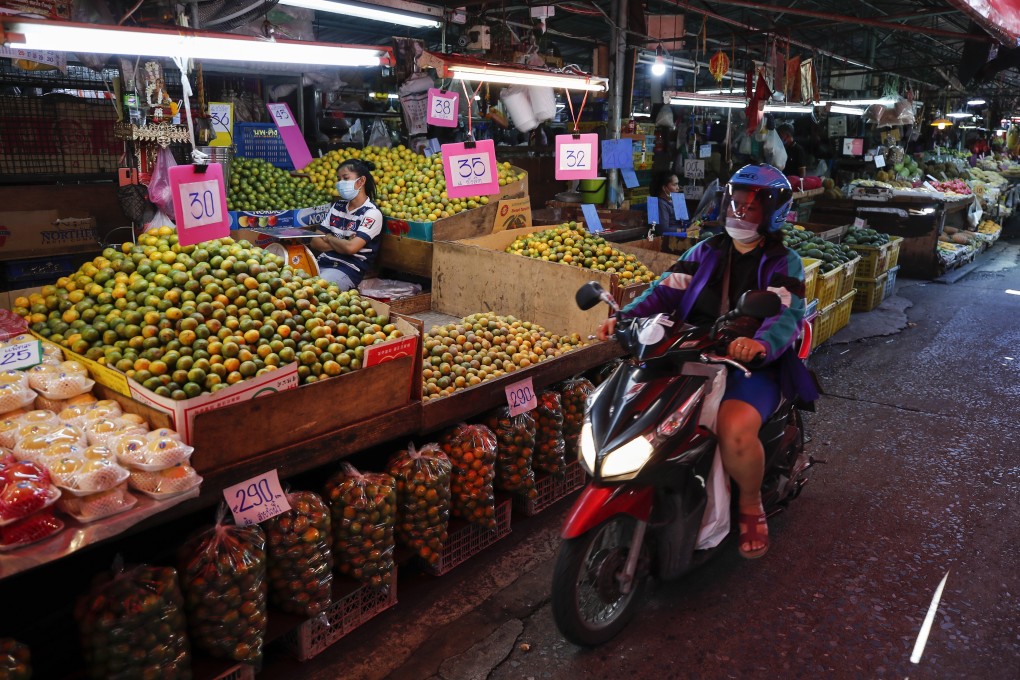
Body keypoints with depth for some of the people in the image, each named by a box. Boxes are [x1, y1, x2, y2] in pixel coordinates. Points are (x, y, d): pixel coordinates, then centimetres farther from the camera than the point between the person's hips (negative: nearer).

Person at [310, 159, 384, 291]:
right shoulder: (337, 206, 16)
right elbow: (315, 242, 12)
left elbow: (351, 247, -17)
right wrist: (340, 244, -6)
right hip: (322, 263, 6)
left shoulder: (372, 213, -5)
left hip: (348, 270, -6)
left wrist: (329, 238, 2)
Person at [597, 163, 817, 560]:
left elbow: (787, 315, -18)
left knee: (735, 429, -33)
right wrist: (625, 317, -17)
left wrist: (761, 343, -42)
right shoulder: (706, 252, 15)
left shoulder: (783, 263, 1)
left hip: (752, 365, -5)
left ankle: (751, 507, -1)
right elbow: (666, 291, 2)